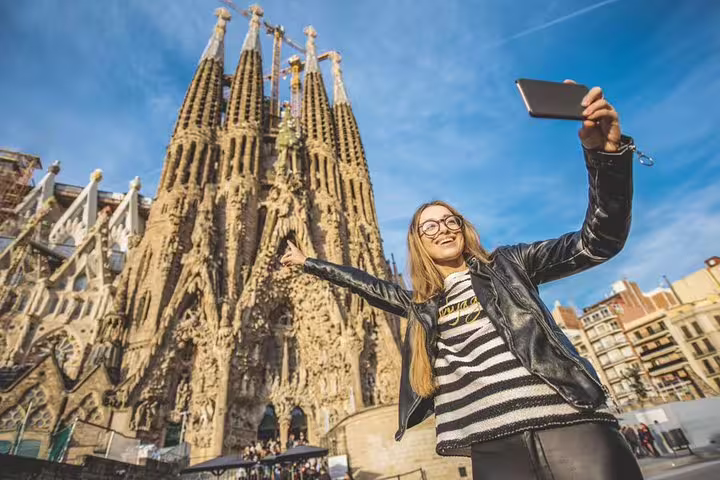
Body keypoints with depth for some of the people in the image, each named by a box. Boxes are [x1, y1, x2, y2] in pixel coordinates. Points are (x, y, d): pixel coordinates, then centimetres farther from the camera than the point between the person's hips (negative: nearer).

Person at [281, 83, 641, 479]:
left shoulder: (507, 265, 8)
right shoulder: (422, 305, 16)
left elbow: (600, 240, 1)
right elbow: (368, 285, 28)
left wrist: (606, 150, -15)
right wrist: (307, 262, 33)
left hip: (568, 425, -2)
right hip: (494, 445, 3)